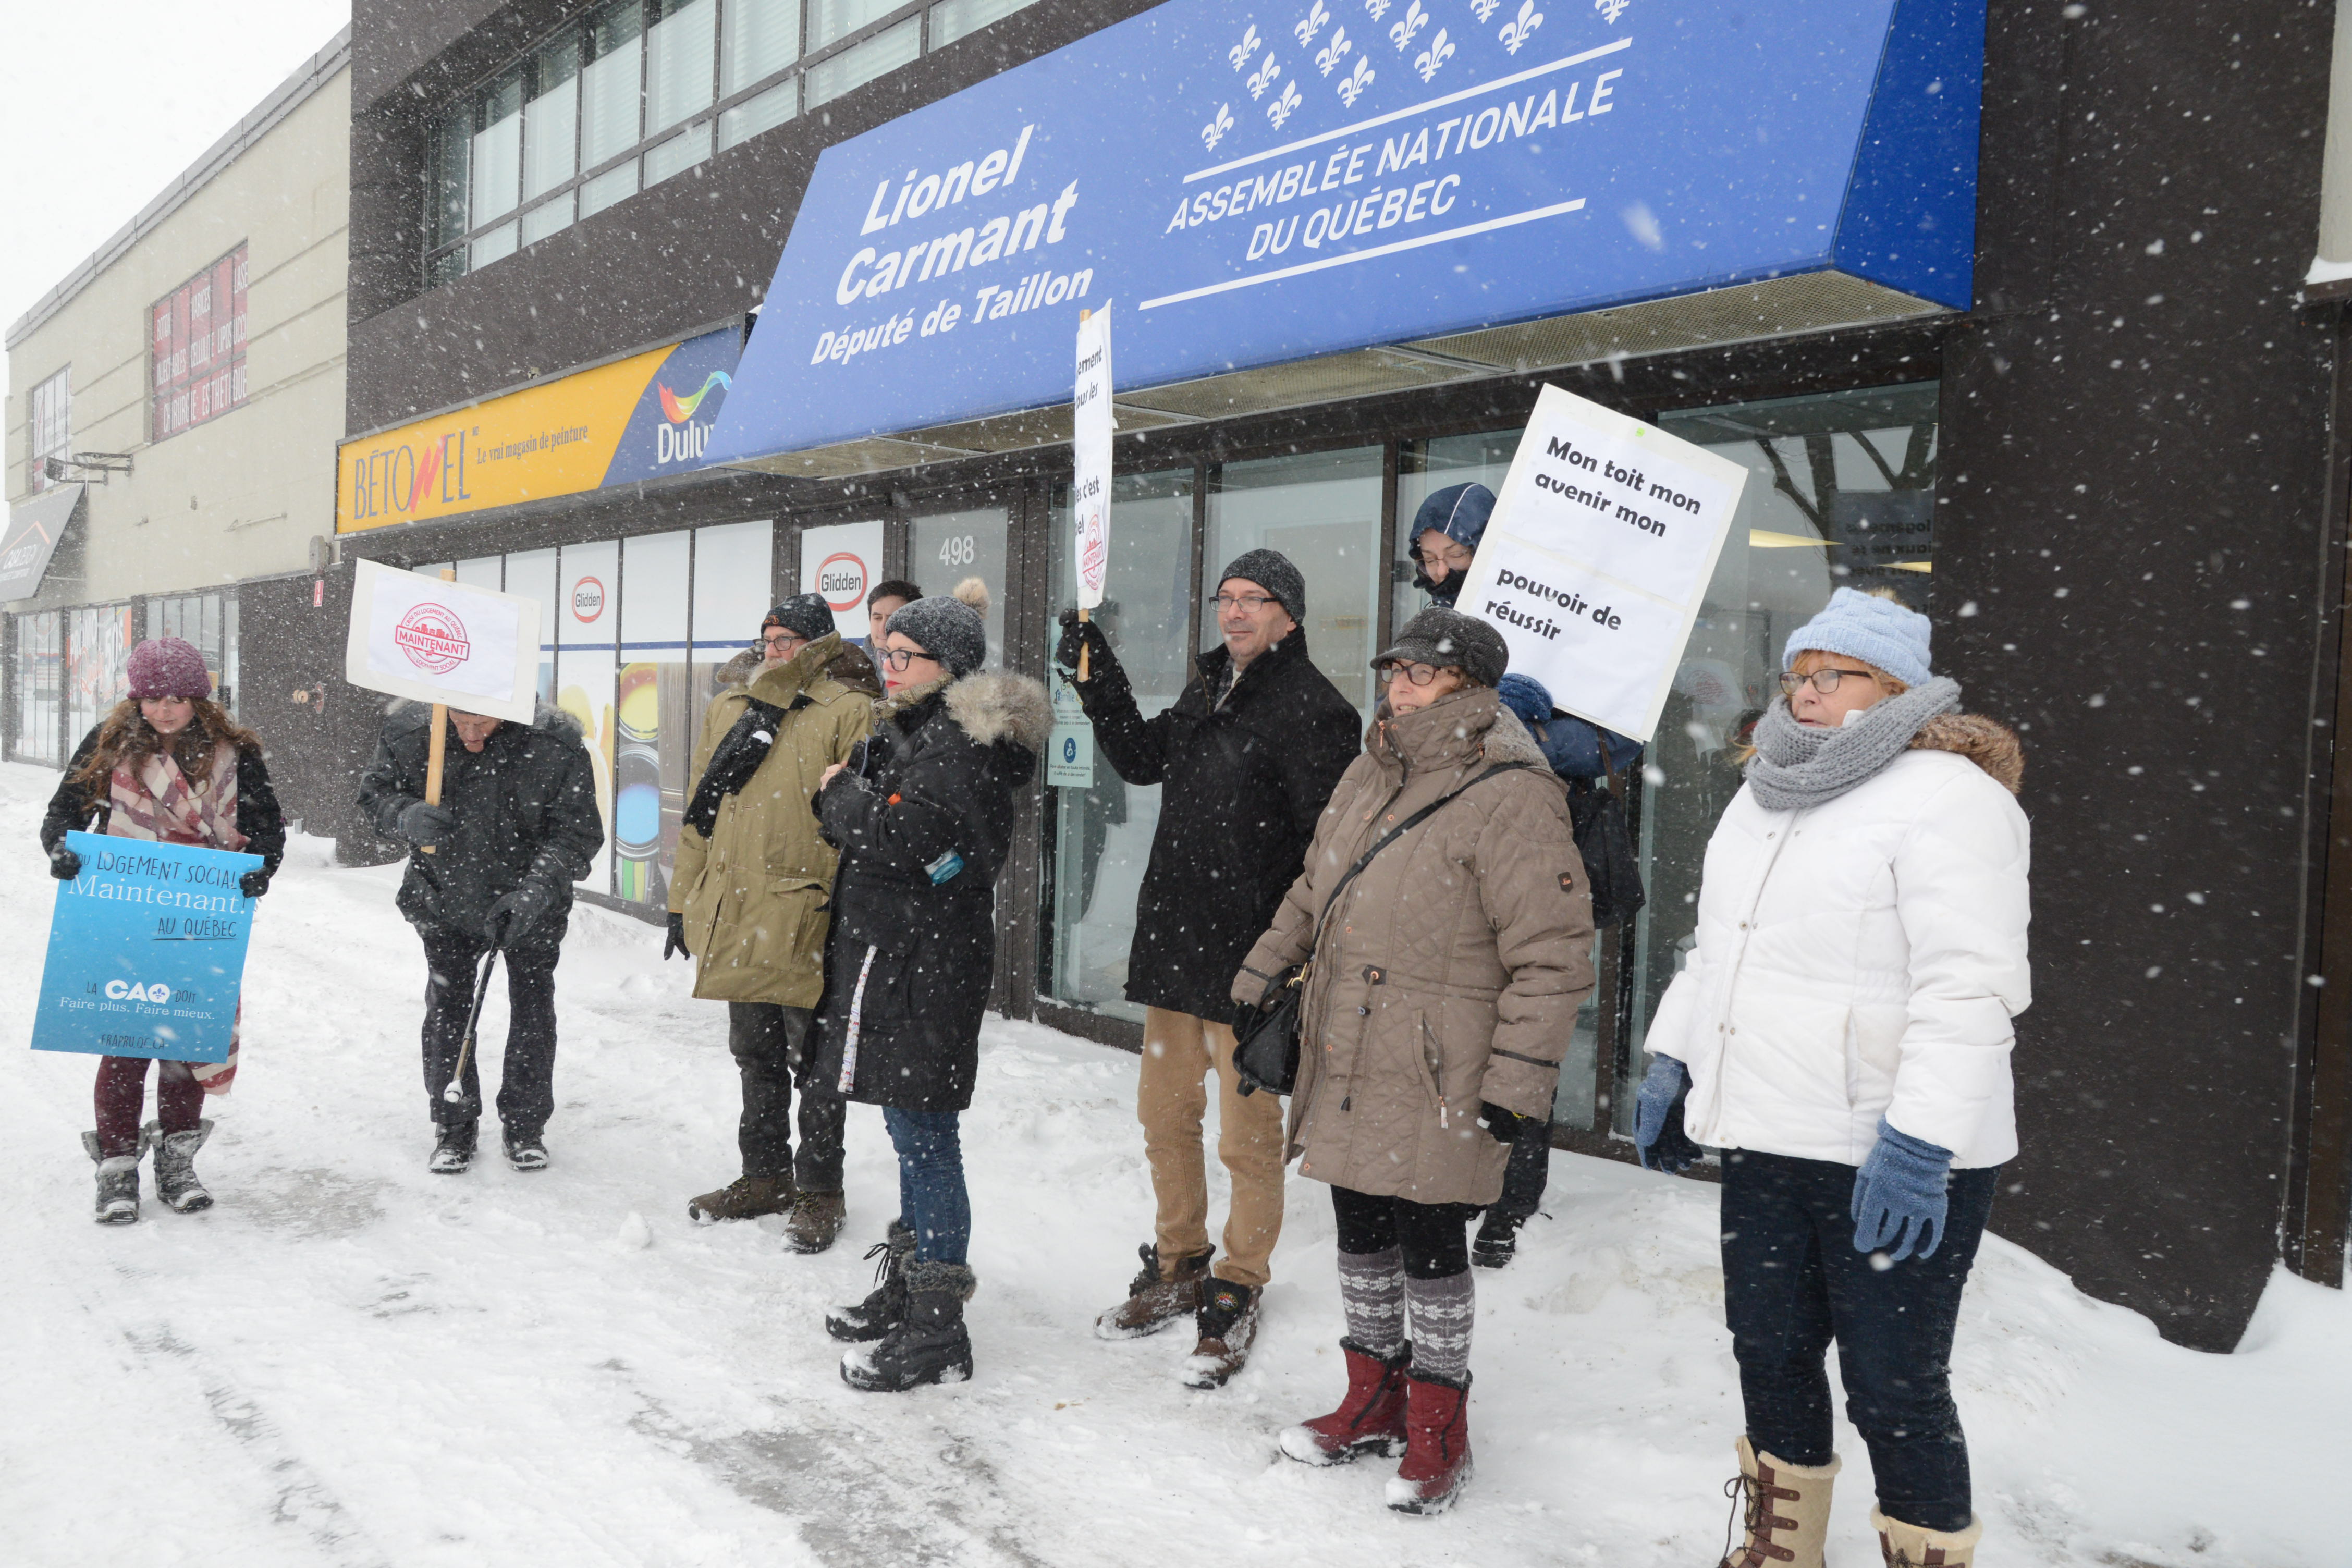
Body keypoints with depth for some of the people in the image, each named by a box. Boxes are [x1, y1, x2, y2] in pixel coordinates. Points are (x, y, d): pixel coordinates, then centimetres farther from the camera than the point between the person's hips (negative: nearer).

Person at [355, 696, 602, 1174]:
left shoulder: (555, 746, -27)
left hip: (530, 906, -1)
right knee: (446, 1009, 7)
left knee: (532, 1008, 6)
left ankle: (526, 1126, 24)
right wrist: (405, 815, -27)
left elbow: (579, 833, -19)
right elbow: (374, 793, -3)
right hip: (445, 898, 1)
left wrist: (537, 890, -33)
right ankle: (453, 1127, 24)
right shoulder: (409, 733, -21)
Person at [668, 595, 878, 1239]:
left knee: (813, 1061, 3)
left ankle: (819, 1191, 16)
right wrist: (684, 901, 15)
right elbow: (701, 810, 17)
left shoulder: (848, 712, -5)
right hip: (733, 917, 6)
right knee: (755, 1058, 17)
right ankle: (766, 1175, 32)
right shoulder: (729, 707, 14)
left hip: (805, 922, -6)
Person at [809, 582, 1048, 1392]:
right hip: (891, 957, 10)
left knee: (924, 1136, -5)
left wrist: (842, 791, -7)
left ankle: (937, 1330, 4)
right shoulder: (910, 729, 17)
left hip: (925, 967, -10)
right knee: (915, 1133, 17)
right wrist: (847, 797, -2)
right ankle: (906, 1289, 30)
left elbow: (896, 838, -25)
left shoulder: (962, 746, -15)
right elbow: (854, 831, 19)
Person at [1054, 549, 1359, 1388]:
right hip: (1174, 942, 9)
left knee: (1247, 1136, 3)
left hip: (1247, 958, -8)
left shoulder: (1311, 707, -12)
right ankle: (1177, 1270, 36)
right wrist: (1098, 674, 17)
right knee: (1165, 1115, 18)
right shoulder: (1207, 692, 14)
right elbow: (1142, 758, 27)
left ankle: (1234, 1298, 19)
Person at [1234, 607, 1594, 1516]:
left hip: (1437, 1084, -7)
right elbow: (1311, 895, 23)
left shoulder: (1512, 798, -16)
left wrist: (1515, 1084, -18)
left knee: (1431, 1245, 4)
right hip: (1344, 1066, 7)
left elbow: (1553, 956, -17)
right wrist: (1260, 980, 22)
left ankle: (1437, 1429, 23)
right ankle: (1374, 1401, 35)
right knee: (1362, 1234, 17)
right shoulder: (1369, 776, 9)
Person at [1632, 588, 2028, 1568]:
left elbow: (1968, 989, -21)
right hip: (1766, 1139, 8)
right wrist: (1673, 1062, 19)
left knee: (1893, 1386, -1)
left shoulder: (1947, 798, -13)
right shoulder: (1765, 796, 14)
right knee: (1769, 1353, 18)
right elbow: (1715, 947, 23)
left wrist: (1920, 1142, -26)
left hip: (1895, 1161, -8)